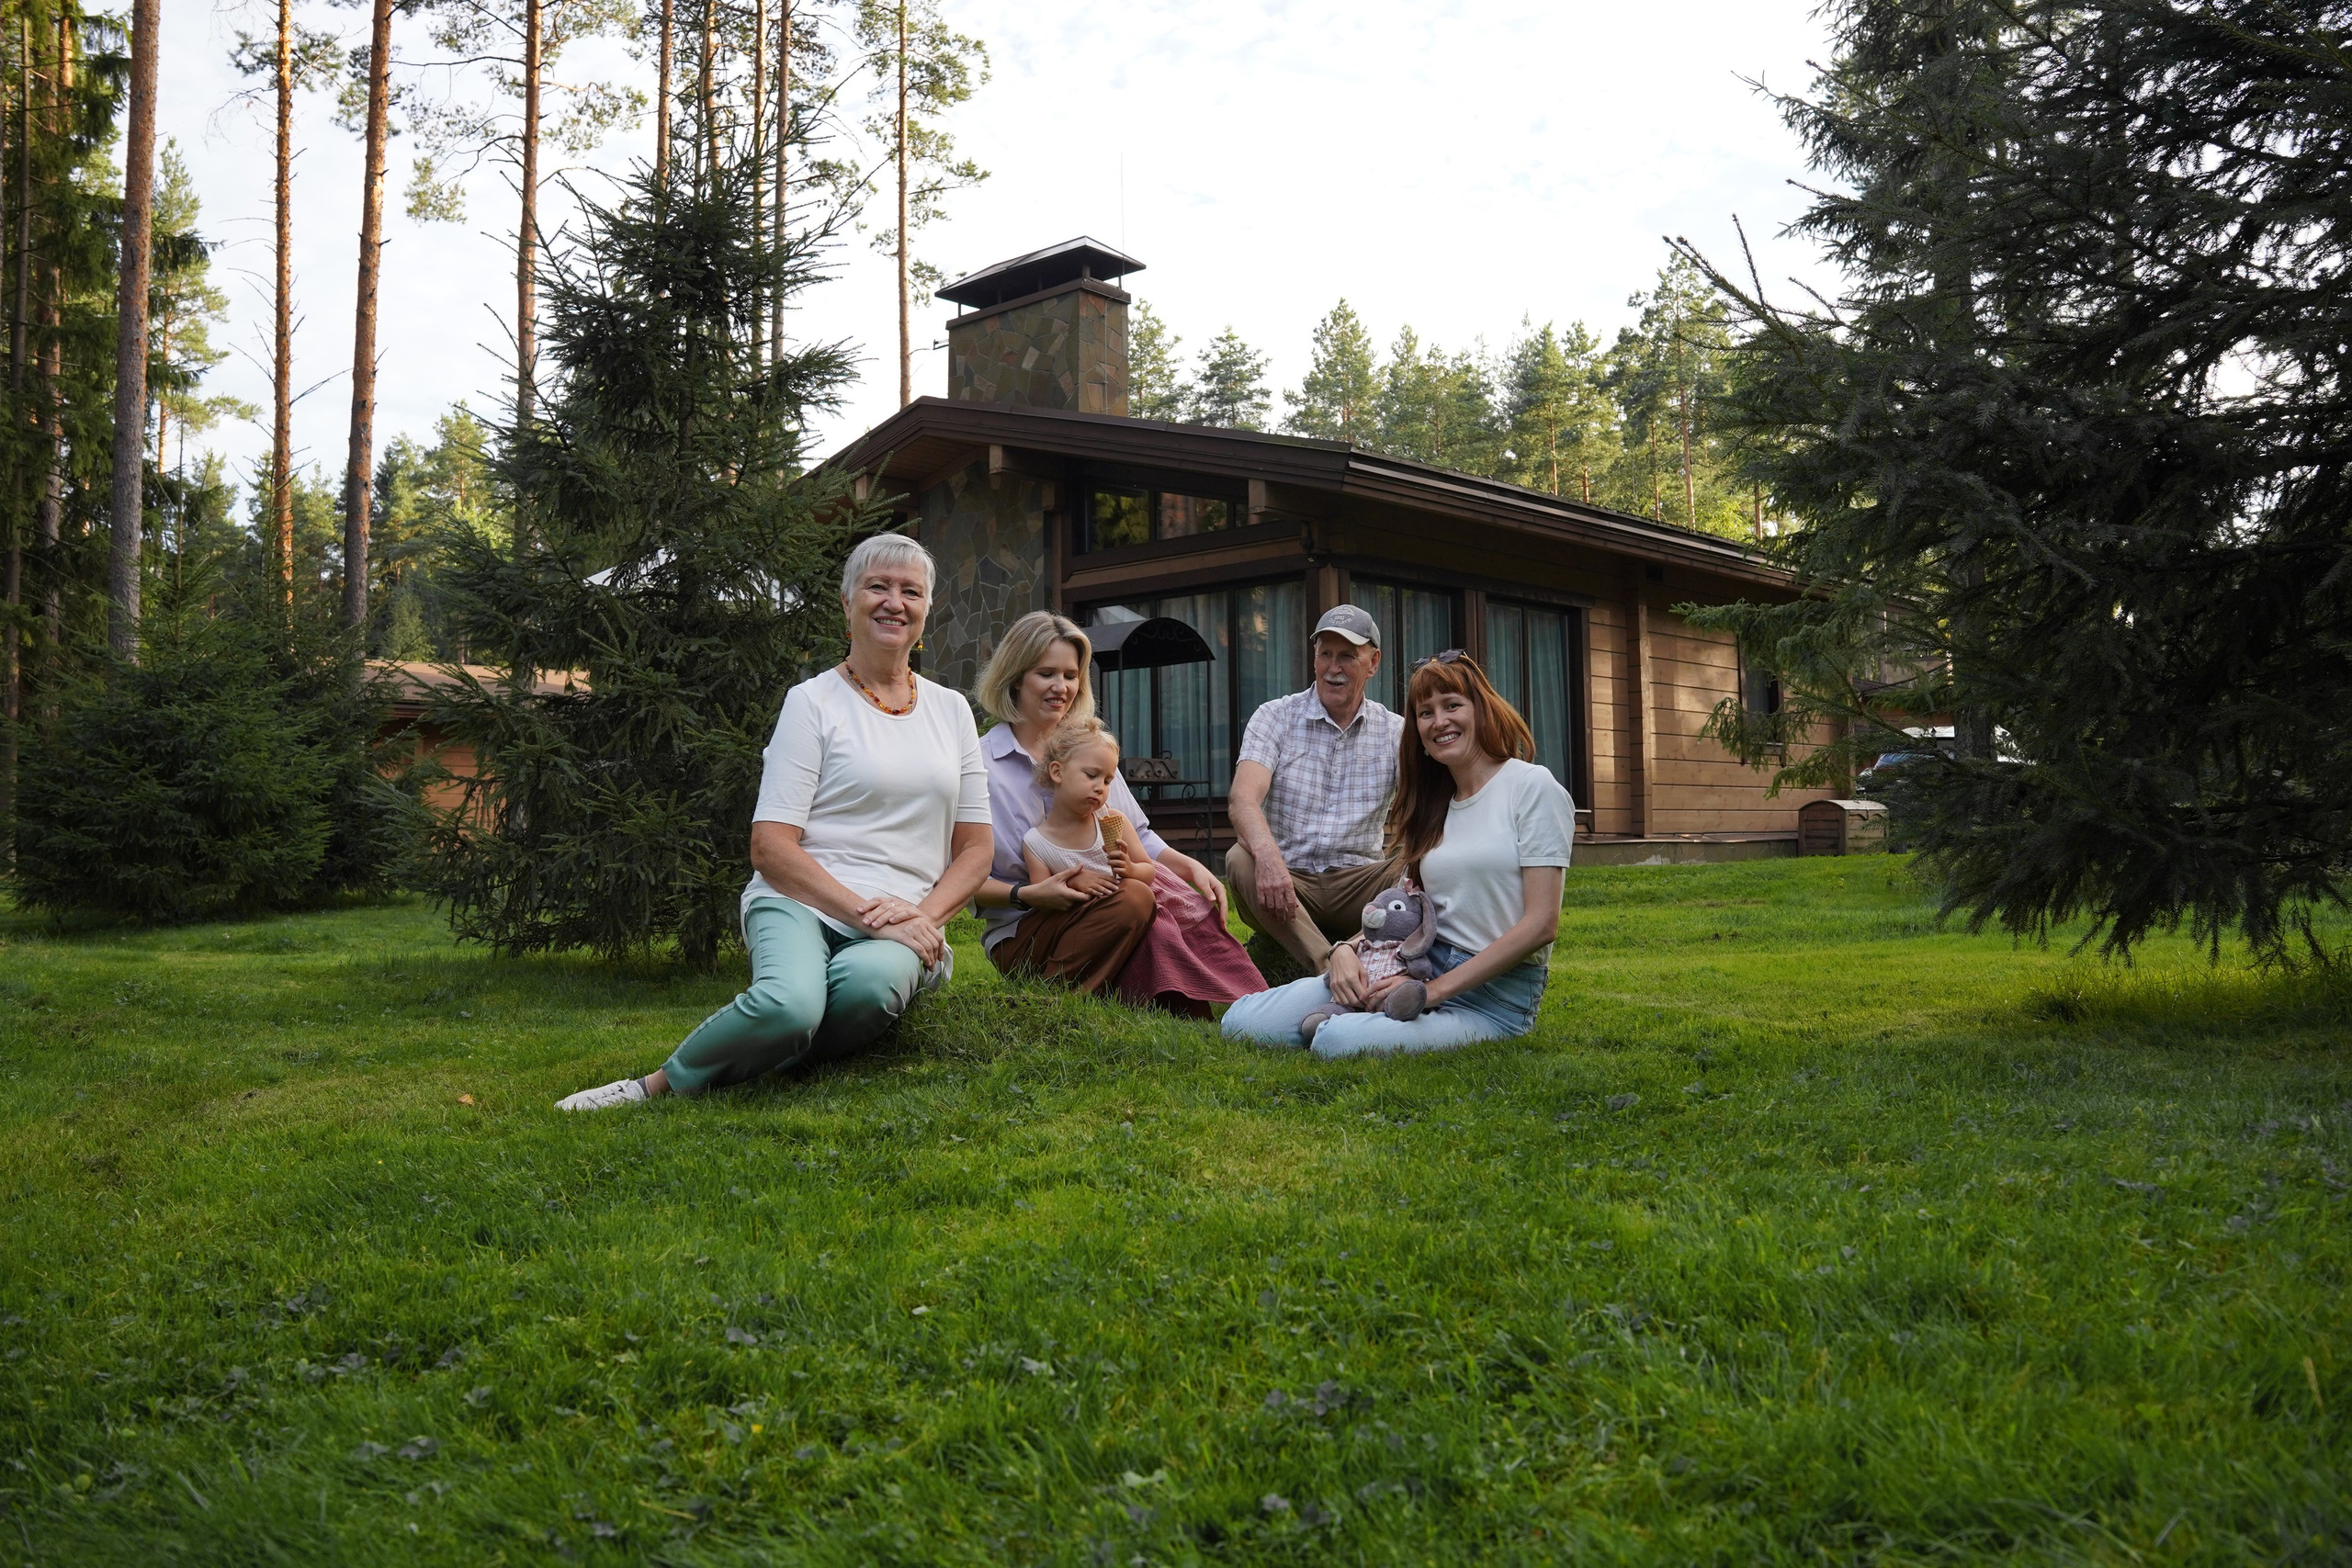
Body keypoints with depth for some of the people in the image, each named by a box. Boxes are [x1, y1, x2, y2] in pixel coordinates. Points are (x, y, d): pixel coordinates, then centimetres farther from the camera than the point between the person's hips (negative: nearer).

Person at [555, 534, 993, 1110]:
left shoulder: (951, 710, 17)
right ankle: (657, 1086, -13)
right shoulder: (814, 701, 4)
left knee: (872, 980, -36)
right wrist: (866, 913, -15)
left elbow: (975, 847, 16)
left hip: (906, 918, 3)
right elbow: (770, 847, -5)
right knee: (789, 1003, -38)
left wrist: (924, 917, -4)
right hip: (801, 902, -3)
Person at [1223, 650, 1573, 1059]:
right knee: (1243, 1020, -12)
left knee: (1339, 1040, -34)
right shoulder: (1432, 804, 17)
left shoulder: (1532, 787, -5)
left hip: (1493, 994, -6)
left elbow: (1541, 924, -13)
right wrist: (1346, 950, -5)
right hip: (1423, 964, 6)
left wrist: (1434, 990, -16)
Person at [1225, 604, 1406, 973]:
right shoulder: (1274, 717, 2)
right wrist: (1267, 855, -39)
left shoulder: (1394, 731, 7)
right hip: (1285, 881, -1)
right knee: (1241, 859, -33)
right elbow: (1242, 800, -16)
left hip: (1358, 881, 1)